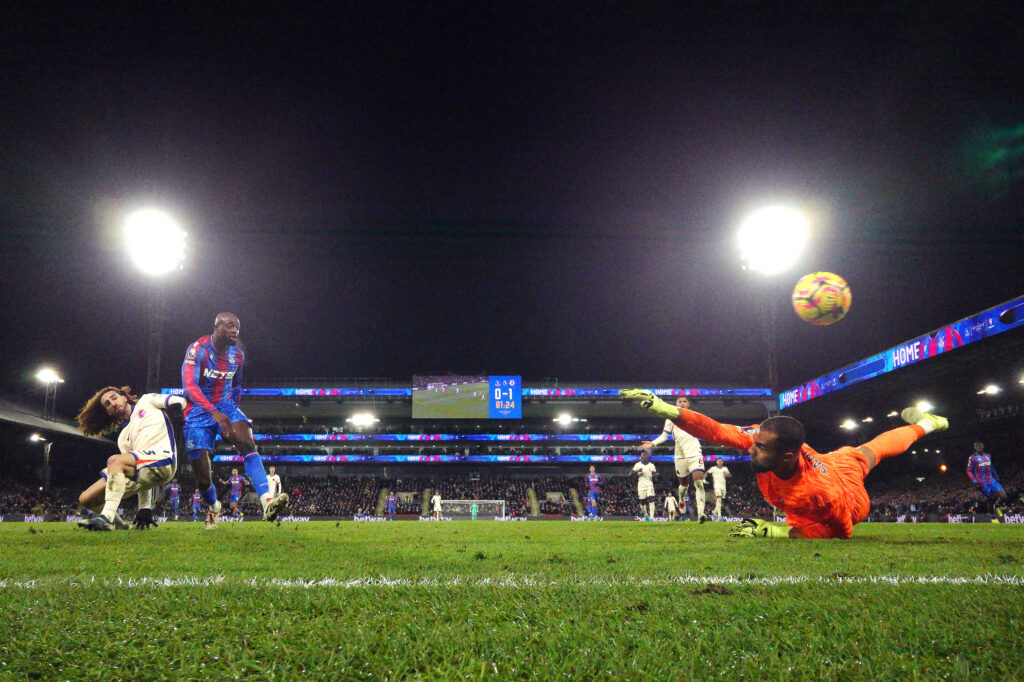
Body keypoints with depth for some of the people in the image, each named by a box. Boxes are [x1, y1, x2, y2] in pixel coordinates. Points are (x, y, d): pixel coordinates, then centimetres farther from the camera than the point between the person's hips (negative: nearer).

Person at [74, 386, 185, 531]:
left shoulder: (146, 401, 21)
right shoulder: (123, 438, 29)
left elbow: (179, 400, 7)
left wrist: (175, 404, -20)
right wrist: (145, 508, 14)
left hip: (162, 456, -7)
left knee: (115, 460, -32)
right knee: (86, 499, 1)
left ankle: (107, 517, -36)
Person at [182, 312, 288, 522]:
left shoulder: (237, 355, 5)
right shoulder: (198, 349, -13)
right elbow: (189, 386, -27)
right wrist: (214, 412, -39)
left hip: (225, 407, 3)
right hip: (199, 411, -3)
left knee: (248, 445, -27)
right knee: (203, 478, -2)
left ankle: (267, 503, -42)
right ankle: (214, 507, 33)